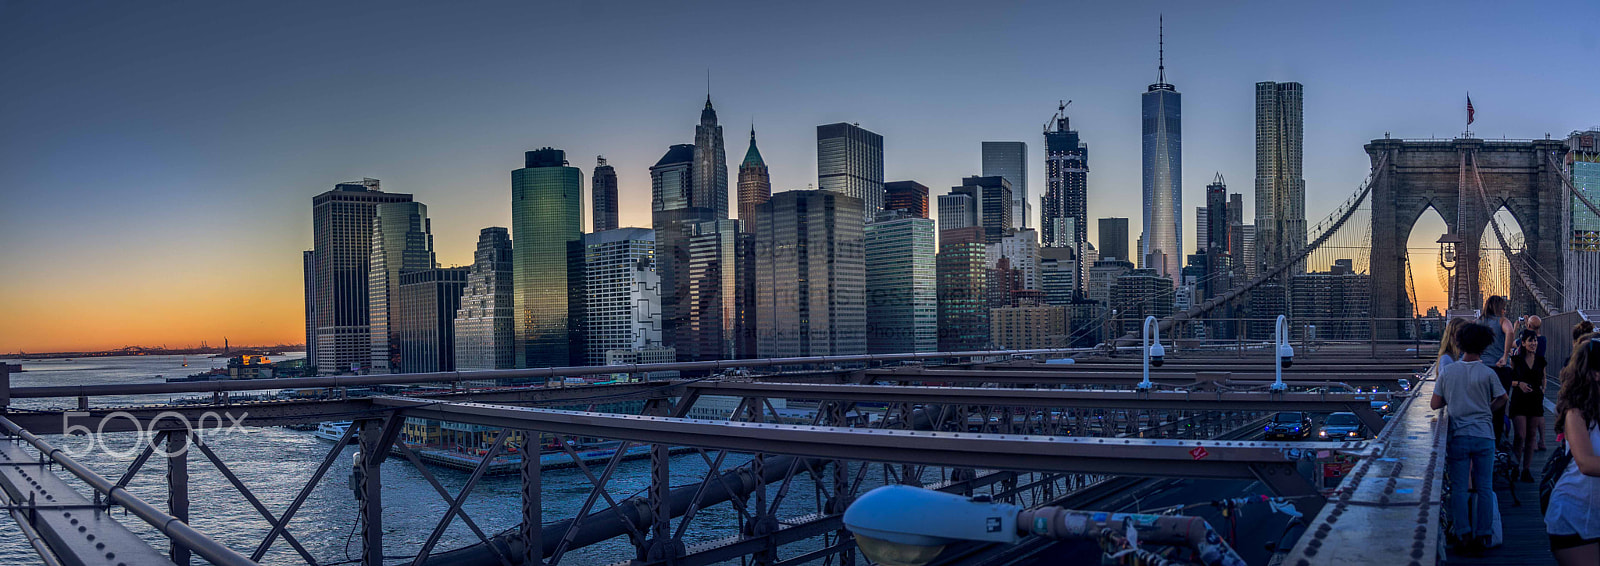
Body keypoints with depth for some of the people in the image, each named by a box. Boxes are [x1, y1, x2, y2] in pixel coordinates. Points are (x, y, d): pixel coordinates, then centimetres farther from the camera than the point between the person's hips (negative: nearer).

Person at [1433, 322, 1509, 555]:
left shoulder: (1447, 372, -2)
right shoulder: (1487, 373, -6)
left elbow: (1434, 404, 1)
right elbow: (1502, 399, 7)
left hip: (1458, 436, 0)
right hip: (1484, 436, 0)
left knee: (1459, 488, 6)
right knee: (1484, 488, 8)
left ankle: (1462, 535, 3)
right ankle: (1481, 536, 10)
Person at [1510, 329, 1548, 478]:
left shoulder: (1540, 360, 8)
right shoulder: (1516, 359, -2)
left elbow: (1543, 378, 20)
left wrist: (1542, 390, 2)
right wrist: (1519, 383, -17)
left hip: (1536, 400, 4)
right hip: (1519, 400, -4)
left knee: (1531, 436, 5)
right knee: (1520, 436, -10)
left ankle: (1526, 469, 12)